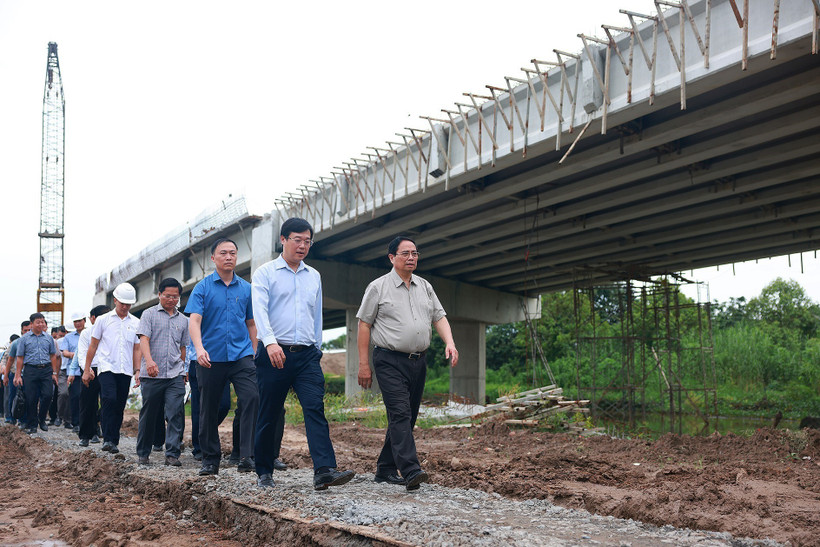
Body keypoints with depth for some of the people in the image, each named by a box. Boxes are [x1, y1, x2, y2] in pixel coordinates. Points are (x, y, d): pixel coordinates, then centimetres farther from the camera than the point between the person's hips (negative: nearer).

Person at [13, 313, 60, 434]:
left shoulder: (48, 338, 12)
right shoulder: (24, 338, 6)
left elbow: (53, 356, 14)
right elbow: (20, 358, 5)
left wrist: (54, 373, 8)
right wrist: (18, 375, 0)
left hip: (46, 370, 1)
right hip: (31, 370, -1)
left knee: (47, 395, -8)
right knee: (31, 399, 0)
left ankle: (41, 419, 14)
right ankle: (32, 425, 11)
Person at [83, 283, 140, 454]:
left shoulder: (136, 323, 11)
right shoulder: (103, 320, 7)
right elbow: (93, 345, 10)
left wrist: (137, 371, 6)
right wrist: (87, 369, 8)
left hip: (125, 370, 2)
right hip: (107, 367, -2)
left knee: (119, 407, 4)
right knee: (110, 400, -20)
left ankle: (114, 441, 13)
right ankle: (108, 439, -16)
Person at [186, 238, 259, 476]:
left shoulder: (246, 288, 10)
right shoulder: (203, 287, 2)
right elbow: (194, 320, -9)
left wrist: (253, 354, 15)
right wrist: (199, 348, -25)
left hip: (241, 356, 1)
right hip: (211, 358, -1)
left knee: (252, 399, -18)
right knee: (209, 410, 7)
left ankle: (247, 456, -17)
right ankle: (210, 459, 22)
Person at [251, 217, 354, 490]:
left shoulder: (314, 276, 18)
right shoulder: (265, 273, 3)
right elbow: (260, 309, -13)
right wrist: (270, 342, -28)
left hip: (307, 355, 3)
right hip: (275, 354, -3)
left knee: (315, 408, -12)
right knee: (269, 416, 4)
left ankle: (324, 470, -22)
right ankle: (264, 473, 18)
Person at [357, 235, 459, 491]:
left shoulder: (425, 287, 14)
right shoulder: (378, 287, -1)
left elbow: (439, 317, 13)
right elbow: (364, 325, -1)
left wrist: (449, 342, -7)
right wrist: (363, 364, -6)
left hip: (418, 361, 6)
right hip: (390, 361, -6)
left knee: (407, 417, 9)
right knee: (400, 414, -17)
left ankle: (385, 470, 20)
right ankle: (410, 471, -25)